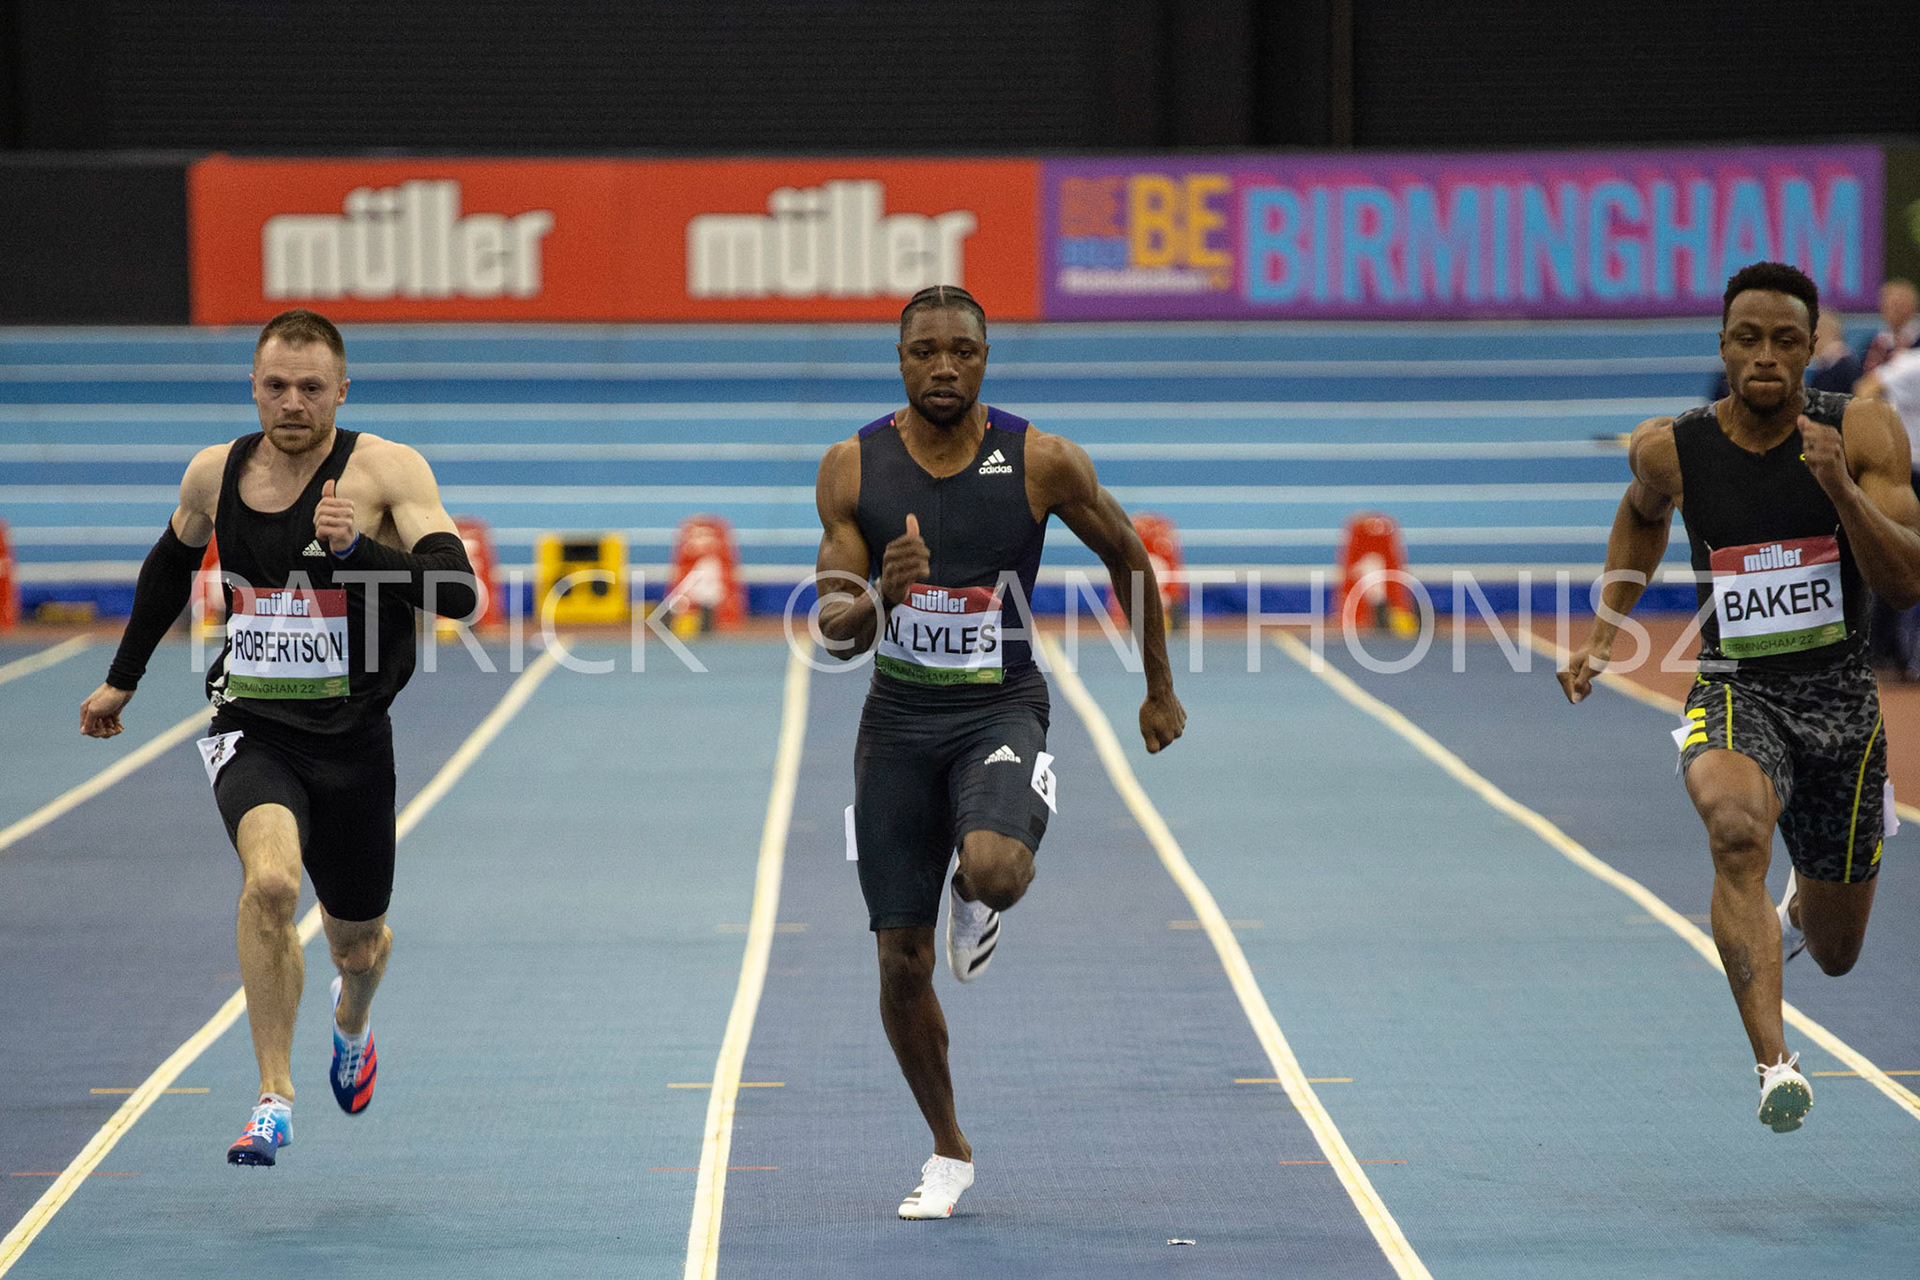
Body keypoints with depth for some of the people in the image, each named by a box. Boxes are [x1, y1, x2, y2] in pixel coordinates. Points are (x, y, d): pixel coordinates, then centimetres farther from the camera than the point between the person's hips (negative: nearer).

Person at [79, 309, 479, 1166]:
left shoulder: (388, 470, -10)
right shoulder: (214, 475, 0)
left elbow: (458, 591, -21)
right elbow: (172, 563, 22)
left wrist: (359, 547, -35)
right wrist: (123, 679, 28)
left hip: (351, 737, 0)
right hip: (252, 729, 0)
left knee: (357, 943, 14)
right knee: (270, 880, -30)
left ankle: (351, 1024, 53)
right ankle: (274, 1097, -20)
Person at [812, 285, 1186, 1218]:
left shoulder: (1041, 463, -8)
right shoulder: (853, 468, -4)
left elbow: (1128, 557, 9)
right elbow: (837, 635, -5)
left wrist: (1160, 689, 16)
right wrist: (880, 594, -28)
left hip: (1001, 711, -2)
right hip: (898, 720, 2)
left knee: (993, 868, -34)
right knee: (900, 960, 3)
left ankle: (979, 899, 6)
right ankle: (948, 1150, 25)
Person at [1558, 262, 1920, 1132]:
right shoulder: (1672, 448, -5)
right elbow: (1643, 512, 20)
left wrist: (1841, 488, -29)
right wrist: (1605, 628, 12)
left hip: (1839, 696, 1)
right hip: (1735, 692, -1)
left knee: (1835, 952, 14)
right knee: (1736, 831, -37)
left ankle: (1805, 905, 54)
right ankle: (1774, 1062, -40)